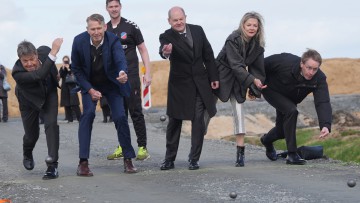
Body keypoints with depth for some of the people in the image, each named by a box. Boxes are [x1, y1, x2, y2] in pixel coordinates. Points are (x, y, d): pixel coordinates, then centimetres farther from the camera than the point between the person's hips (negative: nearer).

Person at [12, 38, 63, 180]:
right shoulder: (17, 72, -40)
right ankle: (27, 155, 46)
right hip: (30, 99, -2)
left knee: (51, 124, -18)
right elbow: (40, 75, -54)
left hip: (49, 93, 2)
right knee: (31, 133, 9)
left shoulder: (44, 51, -27)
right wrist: (53, 53, -58)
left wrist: (56, 75, 1)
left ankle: (52, 165, -16)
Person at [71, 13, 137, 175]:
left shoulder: (113, 40, -24)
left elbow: (120, 59, -41)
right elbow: (76, 69, -9)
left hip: (111, 84, 0)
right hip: (89, 84, 0)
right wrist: (90, 90, -18)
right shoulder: (79, 41, -20)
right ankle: (83, 162, -20)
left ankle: (128, 159, 6)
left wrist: (122, 72, -65)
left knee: (120, 117, -10)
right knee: (88, 114, -20)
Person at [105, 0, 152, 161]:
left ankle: (143, 148, -3)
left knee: (136, 112, -6)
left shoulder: (130, 26, -2)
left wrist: (148, 73, -7)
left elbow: (143, 50, 0)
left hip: (131, 76, -4)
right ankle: (122, 147, 14)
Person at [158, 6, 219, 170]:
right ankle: (169, 159, 14)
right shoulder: (167, 37, -12)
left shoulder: (197, 30, -2)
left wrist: (214, 77, 4)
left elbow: (208, 54, 6)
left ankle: (194, 159, 7)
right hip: (179, 85, -2)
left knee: (198, 120, -1)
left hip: (200, 83, 2)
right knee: (174, 121, 4)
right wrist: (165, 52, -60)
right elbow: (163, 48, -35)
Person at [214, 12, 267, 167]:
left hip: (238, 80, 4)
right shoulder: (233, 40, -22)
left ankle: (240, 152, -8)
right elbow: (236, 65, -28)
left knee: (238, 111, -6)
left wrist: (254, 89, 0)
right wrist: (253, 80, -36)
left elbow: (256, 67, 4)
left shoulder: (258, 44, -4)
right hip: (221, 76, -4)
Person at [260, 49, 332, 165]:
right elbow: (264, 64, -22)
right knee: (291, 111, -29)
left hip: (289, 99, 5)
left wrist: (326, 126, -56)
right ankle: (292, 155, -23)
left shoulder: (319, 79, -31)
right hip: (271, 90, -5)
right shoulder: (286, 63, -38)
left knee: (282, 131, 11)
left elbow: (323, 103, -41)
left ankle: (267, 140, 50)